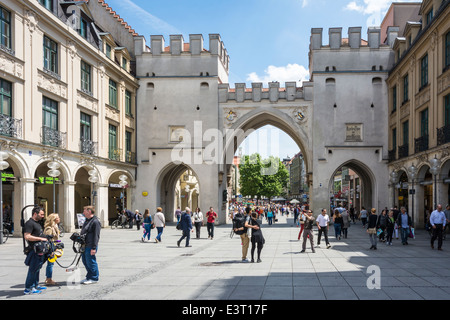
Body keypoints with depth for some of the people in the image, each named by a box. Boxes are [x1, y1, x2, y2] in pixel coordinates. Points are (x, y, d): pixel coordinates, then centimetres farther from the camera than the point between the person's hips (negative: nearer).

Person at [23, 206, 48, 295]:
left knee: (37, 268, 17)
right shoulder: (29, 223, -13)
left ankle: (35, 285, 27)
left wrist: (46, 238, 17)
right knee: (33, 269, -6)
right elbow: (27, 236, -23)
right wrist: (40, 238, -21)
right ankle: (28, 288, 0)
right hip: (34, 250, -10)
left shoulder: (37, 223, 19)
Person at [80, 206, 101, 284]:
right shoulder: (87, 220, 16)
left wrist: (94, 248, -21)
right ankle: (89, 277, 27)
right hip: (85, 245, 10)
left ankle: (94, 278, 9)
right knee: (85, 261, 15)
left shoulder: (95, 222, -16)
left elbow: (96, 236, -19)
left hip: (90, 246, -10)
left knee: (91, 262, -3)